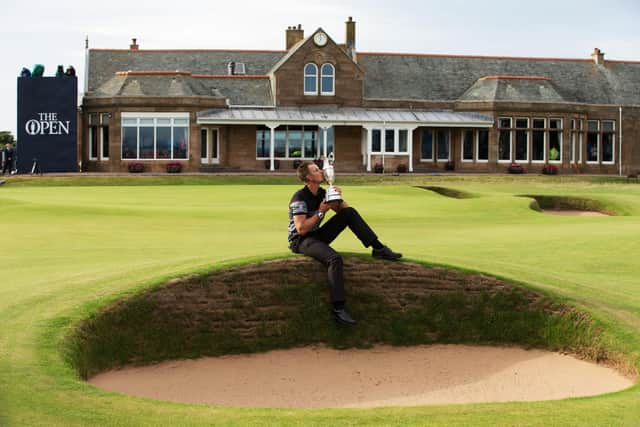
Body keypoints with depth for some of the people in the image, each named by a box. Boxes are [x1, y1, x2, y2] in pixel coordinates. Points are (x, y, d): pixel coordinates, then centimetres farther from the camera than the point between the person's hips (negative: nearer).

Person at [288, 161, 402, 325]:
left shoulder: (321, 193, 7)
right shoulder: (300, 198, -17)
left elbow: (344, 210, 14)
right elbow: (301, 229, -25)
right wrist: (321, 212, -20)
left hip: (317, 236, 8)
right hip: (300, 241, -8)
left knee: (350, 213, -3)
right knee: (334, 258, -36)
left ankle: (378, 248, -6)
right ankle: (338, 308, -39)